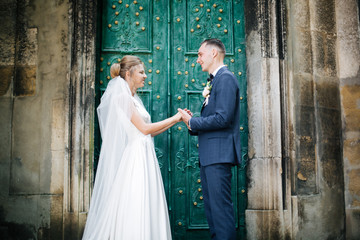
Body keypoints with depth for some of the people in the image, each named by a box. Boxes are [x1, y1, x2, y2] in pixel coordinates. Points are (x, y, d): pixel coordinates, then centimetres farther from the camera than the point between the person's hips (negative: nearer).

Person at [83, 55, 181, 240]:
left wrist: (176, 120, 12)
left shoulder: (133, 99, 18)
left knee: (144, 209, 6)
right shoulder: (122, 97, -10)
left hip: (142, 160, 9)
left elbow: (148, 133, 16)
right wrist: (174, 118, -5)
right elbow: (144, 128, -13)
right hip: (131, 160, -9)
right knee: (130, 209, -7)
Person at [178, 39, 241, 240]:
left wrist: (192, 122, -9)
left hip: (219, 153, -10)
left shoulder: (225, 78, -9)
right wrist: (193, 122, 3)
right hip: (209, 155, 10)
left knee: (221, 207, -8)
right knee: (211, 207, 14)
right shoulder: (214, 81, 21)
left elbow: (222, 118, -20)